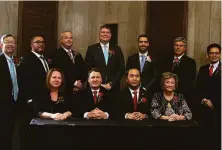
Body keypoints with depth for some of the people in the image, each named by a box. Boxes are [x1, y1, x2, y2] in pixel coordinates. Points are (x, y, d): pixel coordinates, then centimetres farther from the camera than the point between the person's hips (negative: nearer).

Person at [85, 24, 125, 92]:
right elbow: (88, 69, -1)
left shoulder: (117, 49, 6)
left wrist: (111, 83, -6)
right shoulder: (91, 49, 2)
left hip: (113, 88, 1)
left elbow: (122, 69, 4)